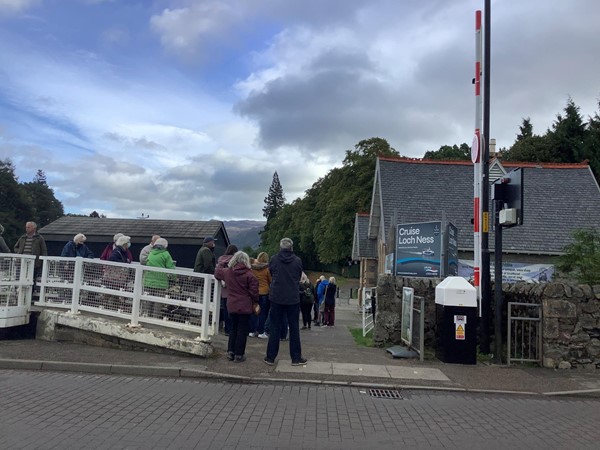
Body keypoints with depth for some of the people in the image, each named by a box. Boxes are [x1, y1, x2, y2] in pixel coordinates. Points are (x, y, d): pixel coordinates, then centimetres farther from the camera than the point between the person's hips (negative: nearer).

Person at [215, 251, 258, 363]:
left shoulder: (227, 272, 2)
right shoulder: (249, 275, -13)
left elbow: (217, 273, 23)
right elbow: (254, 291, -14)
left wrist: (219, 264, 40)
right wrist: (256, 302, 2)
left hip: (231, 306, 5)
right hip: (245, 307, -5)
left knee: (233, 328, 20)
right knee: (242, 330, 5)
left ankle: (230, 352, 21)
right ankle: (239, 355, 9)